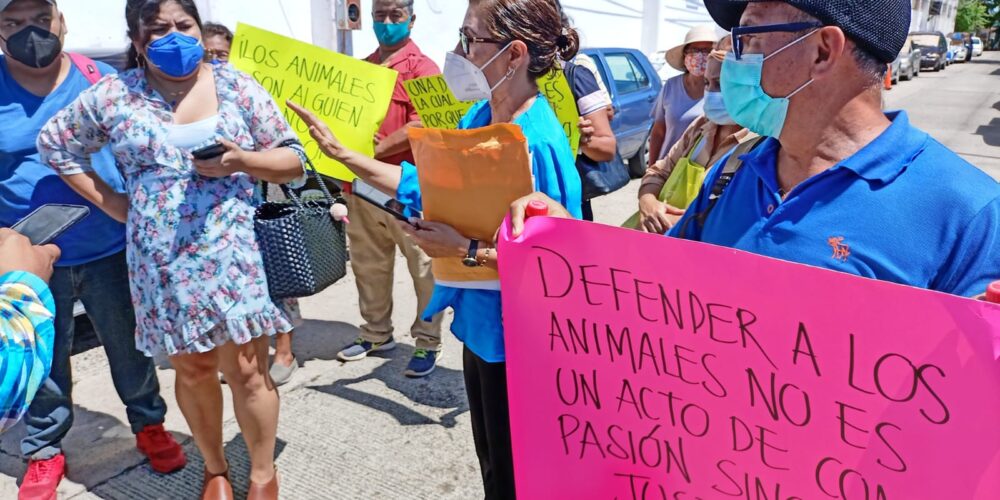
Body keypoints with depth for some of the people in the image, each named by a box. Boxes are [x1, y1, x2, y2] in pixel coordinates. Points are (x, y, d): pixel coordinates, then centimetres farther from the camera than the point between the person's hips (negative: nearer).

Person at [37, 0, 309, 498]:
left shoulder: (236, 86, 1)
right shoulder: (112, 95, 3)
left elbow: (293, 158, 2)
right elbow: (53, 144, 16)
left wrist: (240, 161, -17)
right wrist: (114, 204, 6)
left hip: (235, 252, -1)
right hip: (163, 262, 2)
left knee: (246, 369, 0)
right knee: (193, 370, 12)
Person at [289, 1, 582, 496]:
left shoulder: (540, 144, -26)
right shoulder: (479, 116, 1)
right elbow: (430, 187, 11)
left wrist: (466, 249, -25)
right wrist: (342, 153, 10)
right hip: (479, 319, 8)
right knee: (490, 460, 27)